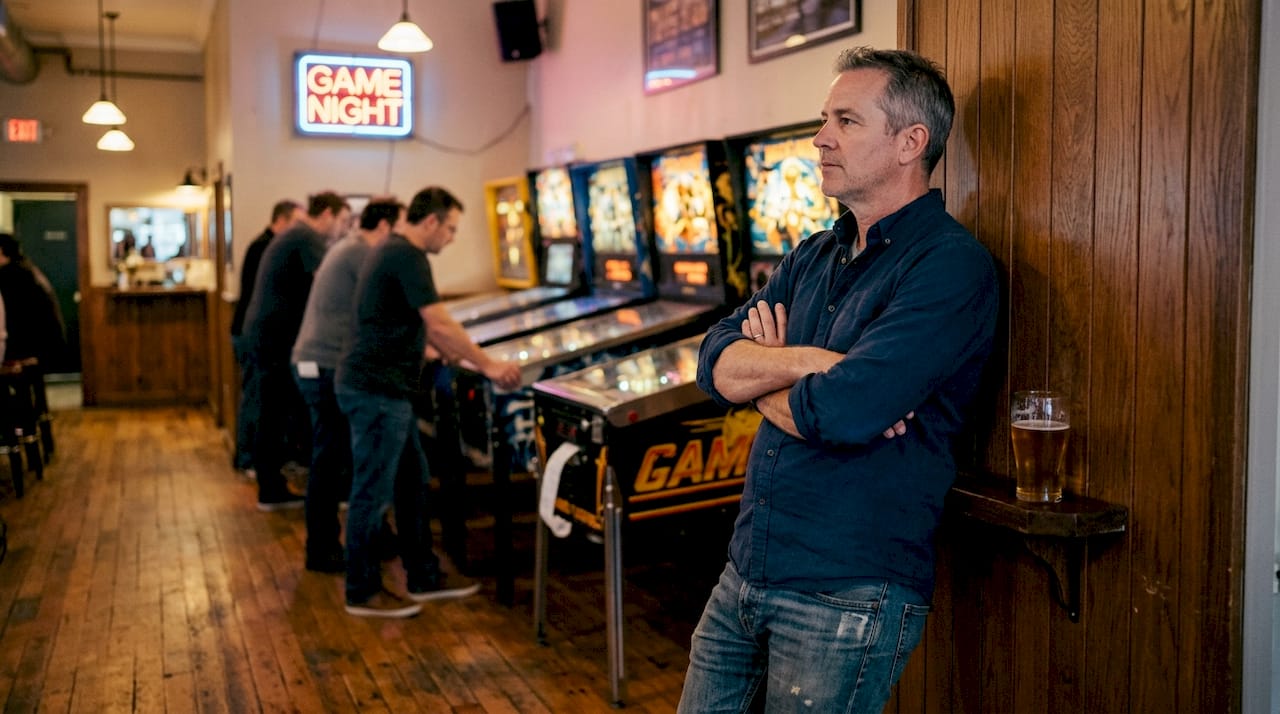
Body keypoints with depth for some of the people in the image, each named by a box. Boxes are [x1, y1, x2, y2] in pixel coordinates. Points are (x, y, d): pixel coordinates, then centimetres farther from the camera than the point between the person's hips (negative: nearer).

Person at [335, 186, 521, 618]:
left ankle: (424, 576, 25)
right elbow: (441, 326, -21)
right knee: (374, 491, 0)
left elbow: (423, 326, 22)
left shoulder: (393, 252, 16)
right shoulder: (407, 257, -16)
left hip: (381, 387, 11)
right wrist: (487, 365, -12)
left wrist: (461, 357, 23)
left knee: (412, 481, 16)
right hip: (376, 391, -11)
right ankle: (363, 591, 12)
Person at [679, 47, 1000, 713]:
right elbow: (715, 361, 0)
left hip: (848, 600, -7)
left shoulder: (952, 265, -14)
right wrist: (806, 363, -19)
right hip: (744, 577, 7)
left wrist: (761, 378, -6)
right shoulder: (813, 257, 11)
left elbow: (843, 409, -27)